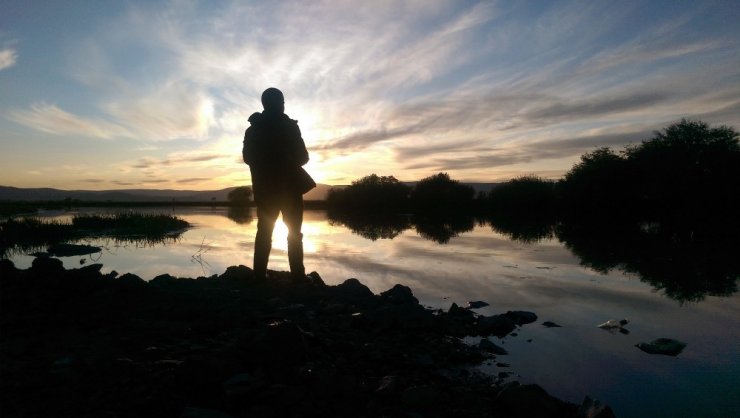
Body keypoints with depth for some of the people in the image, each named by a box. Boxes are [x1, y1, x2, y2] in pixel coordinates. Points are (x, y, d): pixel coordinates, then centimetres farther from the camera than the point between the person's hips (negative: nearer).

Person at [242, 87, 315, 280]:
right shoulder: (288, 126, -8)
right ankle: (298, 276, -2)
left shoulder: (252, 129, 6)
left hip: (264, 188, 4)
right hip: (289, 187, -4)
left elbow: (247, 157, 13)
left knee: (264, 232, 10)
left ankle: (259, 275, 6)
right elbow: (302, 157, -8)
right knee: (294, 233, 2)